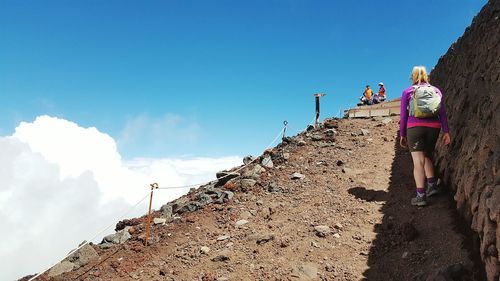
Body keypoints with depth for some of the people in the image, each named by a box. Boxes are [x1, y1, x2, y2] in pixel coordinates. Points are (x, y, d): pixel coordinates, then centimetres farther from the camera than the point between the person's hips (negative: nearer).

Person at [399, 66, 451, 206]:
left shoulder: (407, 92, 8)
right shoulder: (435, 90, 14)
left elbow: (403, 116, 5)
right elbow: (442, 112, 4)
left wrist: (402, 135, 10)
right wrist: (446, 132, 1)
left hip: (415, 127, -3)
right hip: (433, 128, 3)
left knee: (418, 161, -8)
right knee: (426, 157, 24)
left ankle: (421, 196, -14)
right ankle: (432, 185, 14)